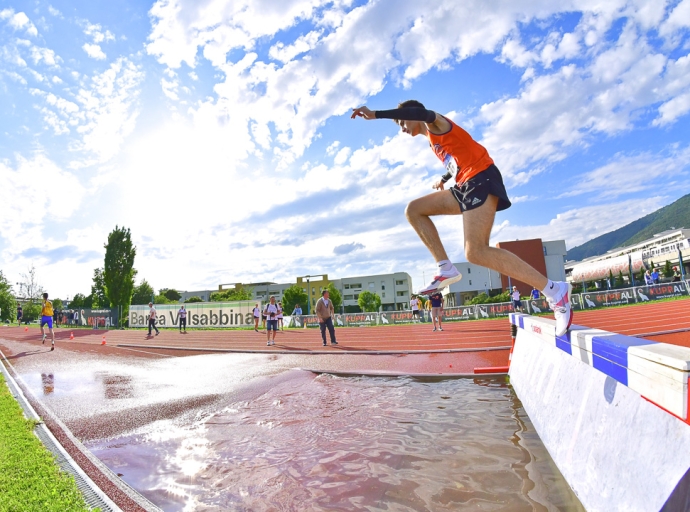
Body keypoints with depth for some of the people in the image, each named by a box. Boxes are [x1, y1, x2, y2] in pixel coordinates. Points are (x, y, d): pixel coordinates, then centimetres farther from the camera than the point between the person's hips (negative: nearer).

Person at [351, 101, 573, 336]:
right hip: (466, 185, 10)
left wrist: (376, 114, -28)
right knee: (414, 210, 7)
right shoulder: (434, 140, 26)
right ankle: (446, 269, -1)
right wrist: (444, 179, 38)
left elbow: (421, 113, -24)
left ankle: (554, 290, -15)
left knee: (475, 252, -22)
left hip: (481, 179, -9)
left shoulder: (437, 124, 1)